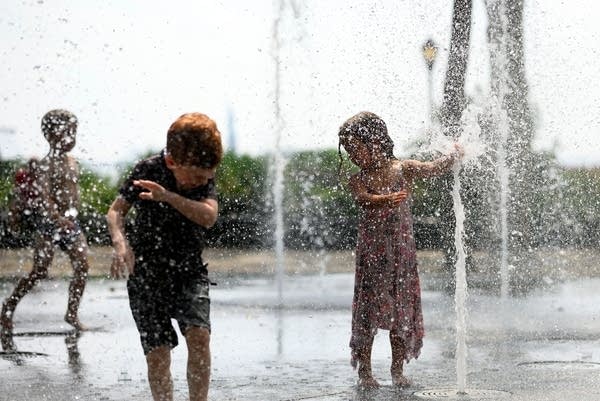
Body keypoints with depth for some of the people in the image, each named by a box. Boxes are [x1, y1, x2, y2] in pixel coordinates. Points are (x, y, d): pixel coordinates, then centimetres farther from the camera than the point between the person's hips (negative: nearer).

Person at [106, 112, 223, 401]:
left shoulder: (205, 176, -5)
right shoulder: (148, 171, -11)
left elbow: (209, 216, -20)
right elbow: (116, 211, -7)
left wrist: (168, 196, -31)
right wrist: (121, 244, -26)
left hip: (189, 271, 1)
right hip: (146, 274, -1)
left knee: (199, 336, -20)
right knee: (157, 354, -6)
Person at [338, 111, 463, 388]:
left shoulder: (403, 169, 3)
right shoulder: (357, 181, -2)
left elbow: (433, 169, 0)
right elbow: (363, 199, -22)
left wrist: (454, 156, -14)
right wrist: (385, 200, -40)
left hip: (402, 251, 1)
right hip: (371, 253, -1)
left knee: (402, 312, 4)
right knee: (369, 312, -2)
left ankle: (398, 370, 13)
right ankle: (364, 371, 6)